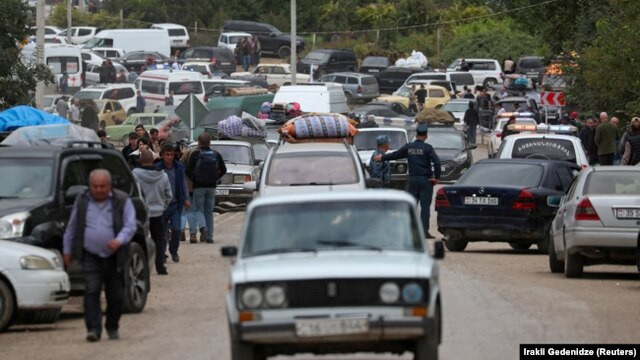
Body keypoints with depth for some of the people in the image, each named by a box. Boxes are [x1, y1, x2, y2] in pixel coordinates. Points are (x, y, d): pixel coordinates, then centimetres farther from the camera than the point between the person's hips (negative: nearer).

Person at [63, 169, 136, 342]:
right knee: (91, 291, -13)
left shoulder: (122, 201, 0)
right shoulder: (82, 201, 6)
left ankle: (112, 327, 24)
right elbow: (71, 228, 14)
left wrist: (120, 240, -25)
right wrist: (67, 250, 13)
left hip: (114, 256, 0)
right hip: (90, 256, 0)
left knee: (116, 294, 7)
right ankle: (93, 329, -16)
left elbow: (130, 225, -7)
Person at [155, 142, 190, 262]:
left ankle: (174, 251, 16)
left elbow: (184, 184, 13)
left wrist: (186, 199, 8)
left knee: (176, 230, -6)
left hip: (175, 204, 1)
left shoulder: (179, 167, 3)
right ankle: (161, 253, 17)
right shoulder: (157, 168, -6)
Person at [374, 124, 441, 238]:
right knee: (425, 206, -3)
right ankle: (424, 231, -7)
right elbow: (437, 162, -19)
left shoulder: (408, 147, 3)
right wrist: (436, 177, -7)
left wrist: (382, 158, 33)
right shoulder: (427, 148, -8)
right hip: (425, 180, -4)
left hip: (412, 180, 4)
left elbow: (395, 155, 16)